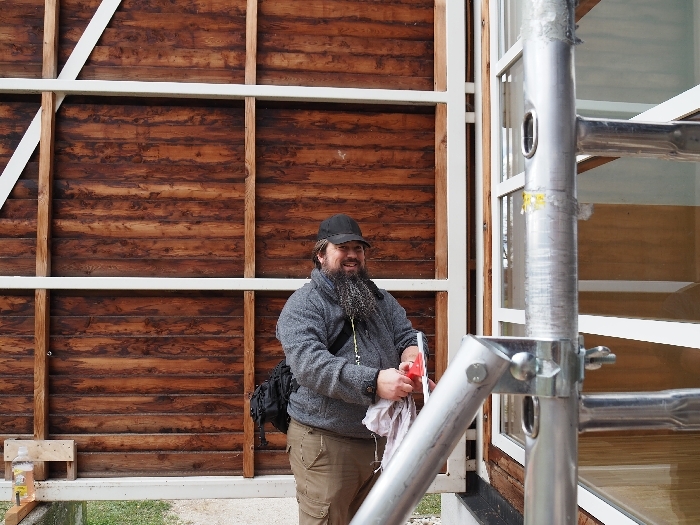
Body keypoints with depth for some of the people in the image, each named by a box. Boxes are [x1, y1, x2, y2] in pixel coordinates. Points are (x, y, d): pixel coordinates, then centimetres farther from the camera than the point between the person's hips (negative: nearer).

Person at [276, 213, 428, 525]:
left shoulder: (381, 299, 13)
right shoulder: (303, 305, -8)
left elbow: (408, 337, 7)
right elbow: (309, 363, -22)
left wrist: (411, 361, -18)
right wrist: (373, 382, -32)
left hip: (380, 439, 6)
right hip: (325, 441, -6)